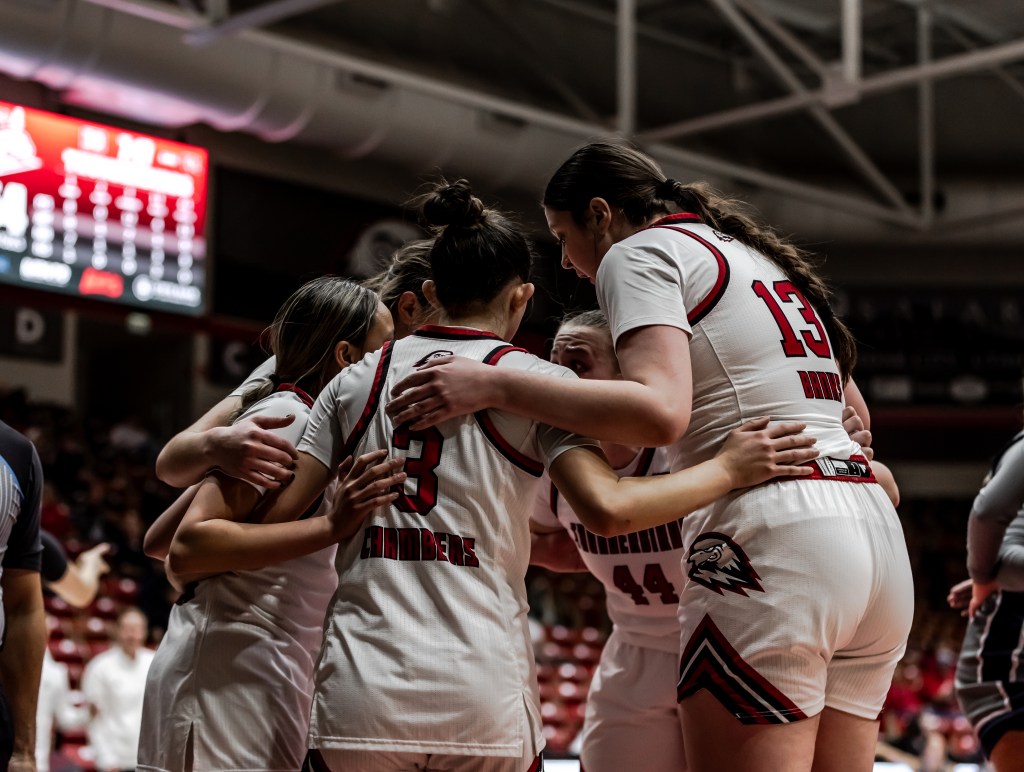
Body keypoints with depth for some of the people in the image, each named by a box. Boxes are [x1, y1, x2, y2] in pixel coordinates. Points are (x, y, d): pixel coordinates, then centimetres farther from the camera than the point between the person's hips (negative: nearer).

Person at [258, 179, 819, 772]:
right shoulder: (535, 380, 2)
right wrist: (729, 468, -1)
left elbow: (276, 510, 6)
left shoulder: (358, 379, 11)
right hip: (481, 701, -2)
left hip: (358, 695, 2)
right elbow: (607, 508, -11)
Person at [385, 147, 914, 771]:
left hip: (770, 533, -9)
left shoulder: (638, 252, 2)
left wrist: (493, 385, -12)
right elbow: (853, 413, 30)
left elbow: (660, 411, -17)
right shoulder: (758, 255, 28)